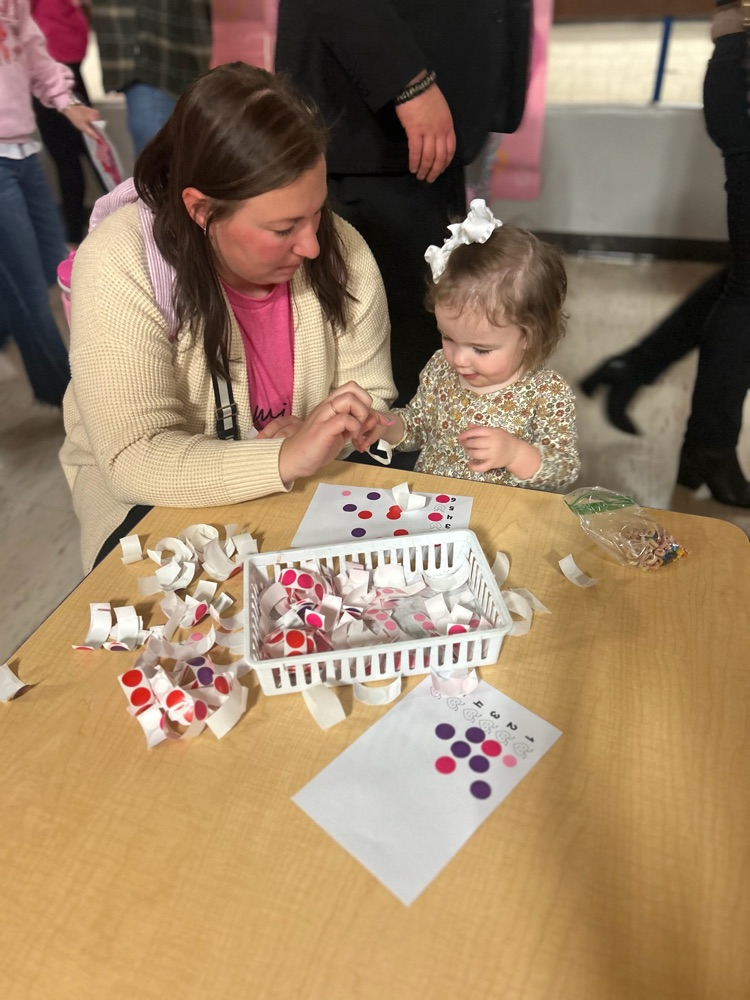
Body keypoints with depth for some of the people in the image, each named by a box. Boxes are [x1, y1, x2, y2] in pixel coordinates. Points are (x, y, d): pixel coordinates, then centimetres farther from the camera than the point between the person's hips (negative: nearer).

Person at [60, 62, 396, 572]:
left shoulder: (340, 249, -14)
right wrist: (286, 458, -42)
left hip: (309, 474, 2)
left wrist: (316, 437, -26)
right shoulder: (118, 269, -25)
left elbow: (370, 396, -5)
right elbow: (135, 459, -29)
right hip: (159, 489, -1)